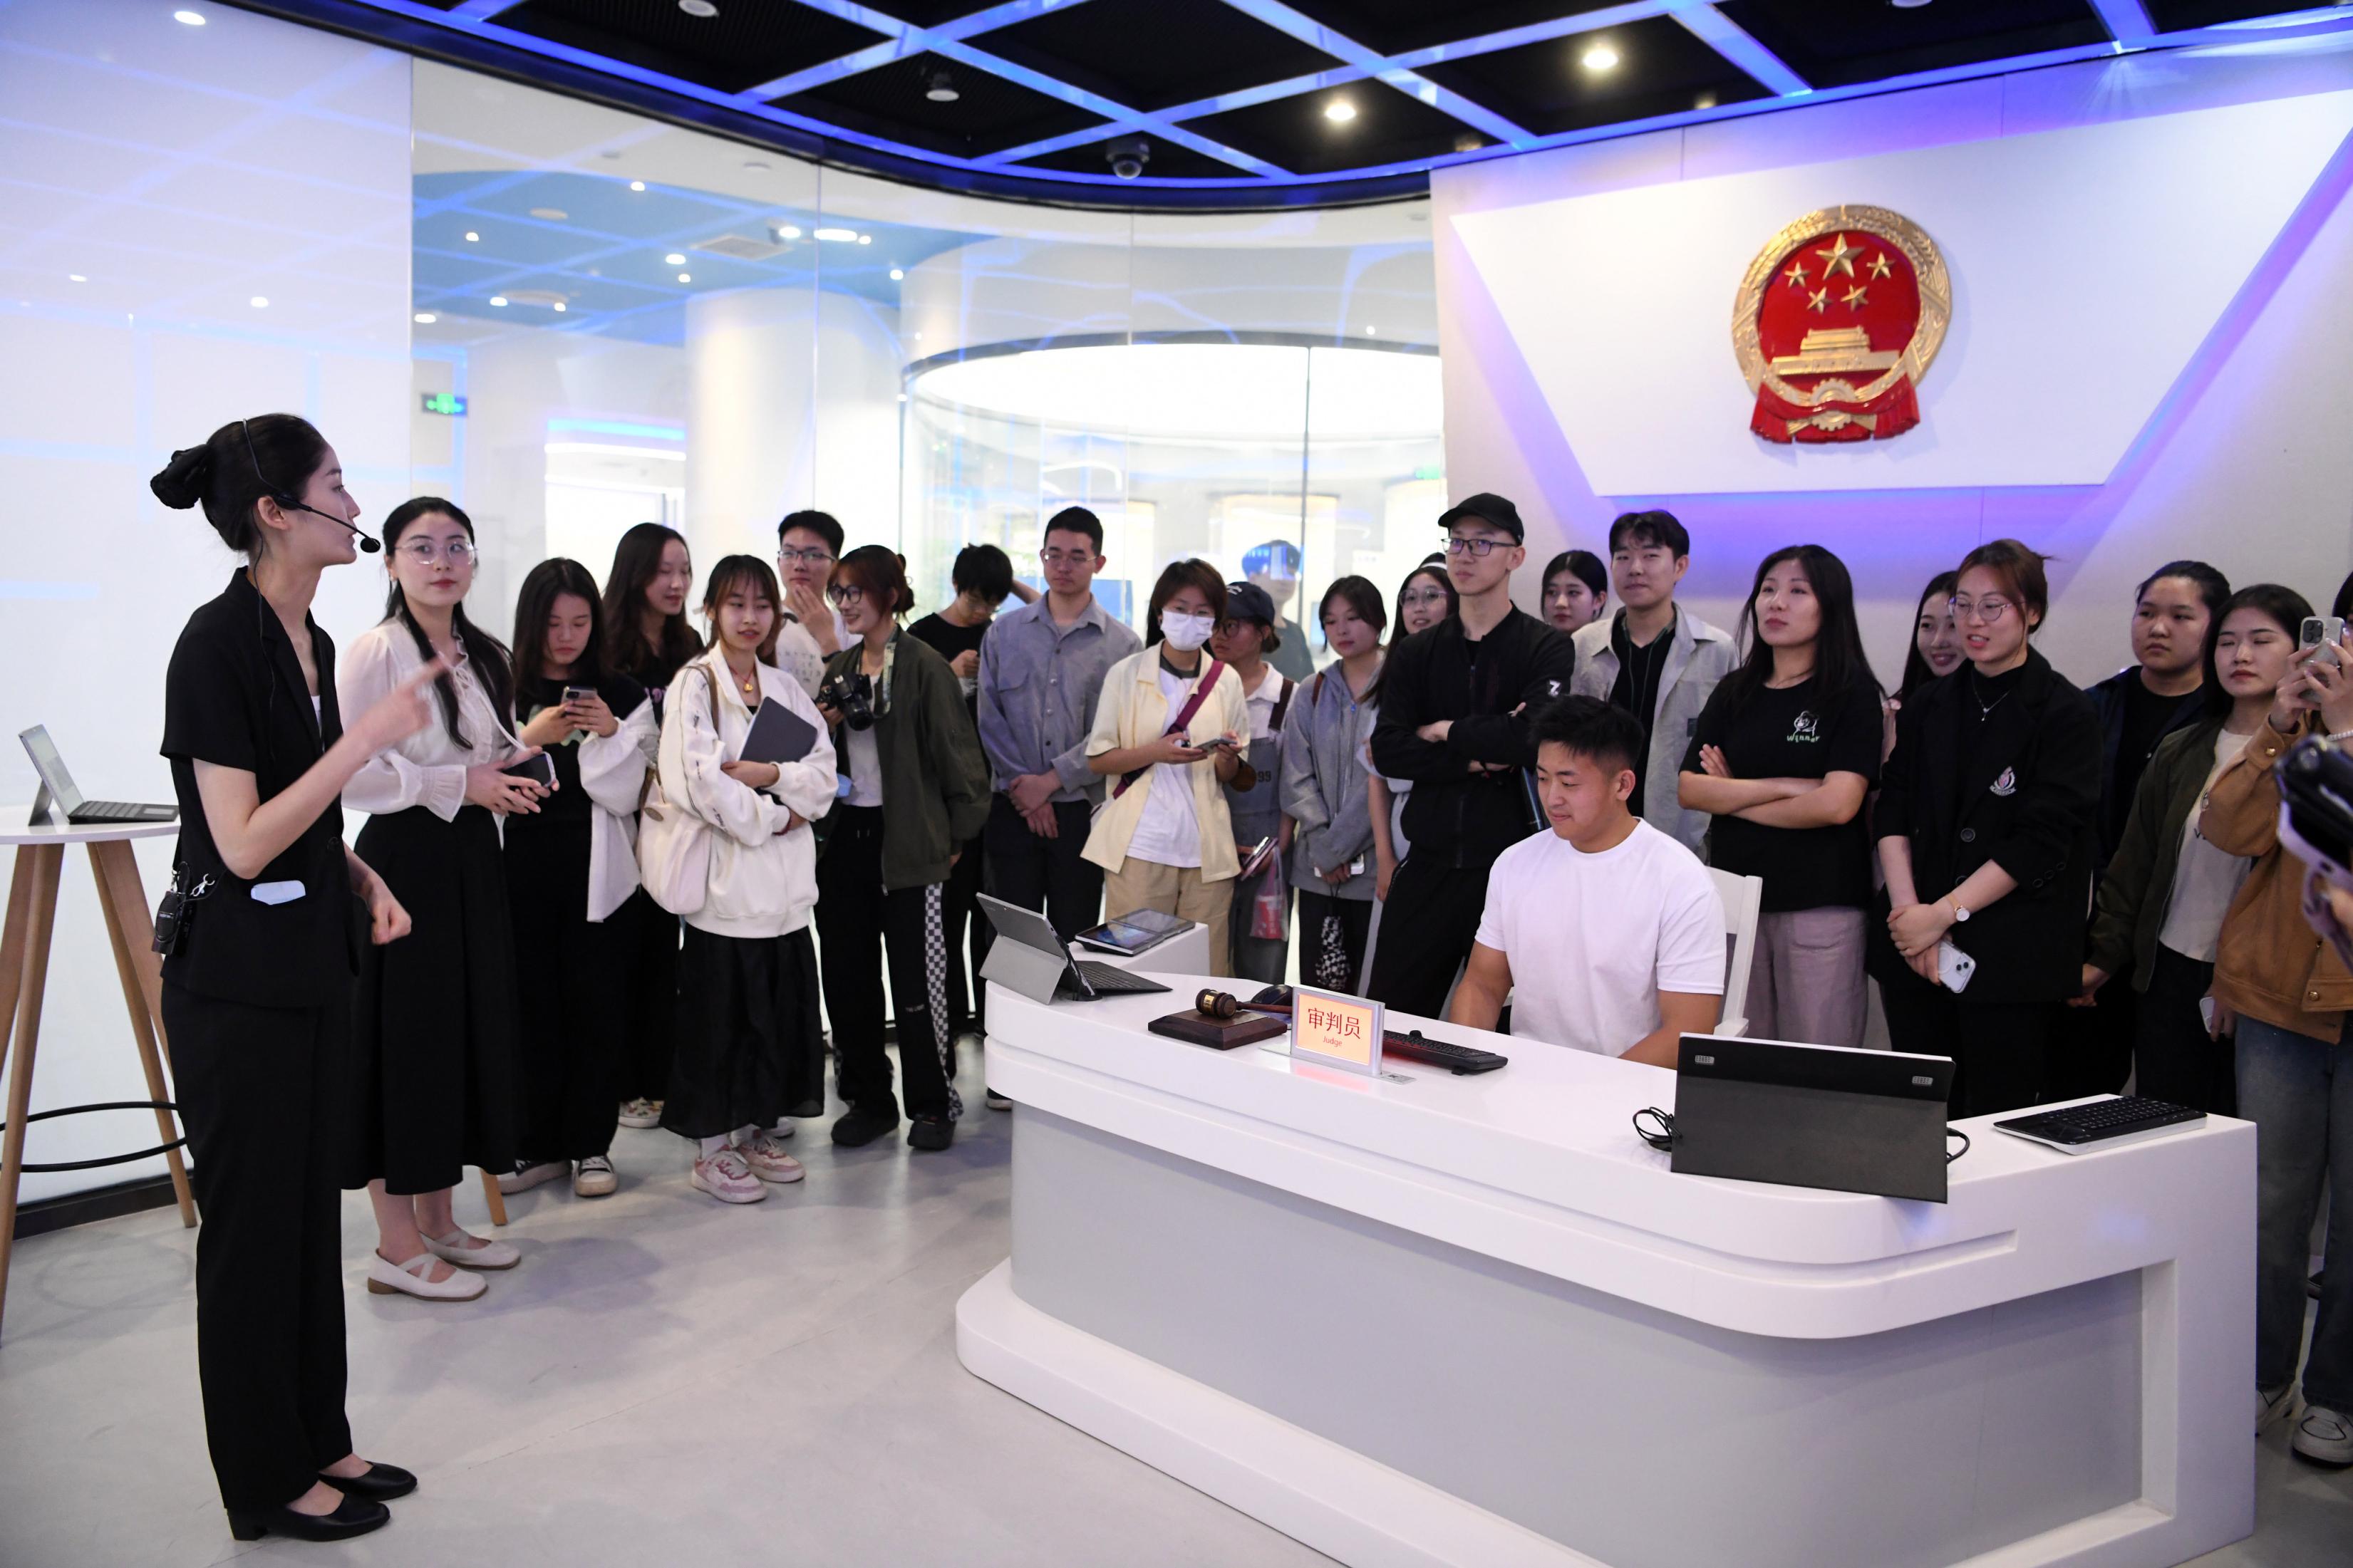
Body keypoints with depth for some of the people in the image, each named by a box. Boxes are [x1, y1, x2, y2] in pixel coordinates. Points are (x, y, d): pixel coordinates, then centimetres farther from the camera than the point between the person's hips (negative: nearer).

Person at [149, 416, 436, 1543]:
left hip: (313, 961, 9)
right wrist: (367, 739, -25)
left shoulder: (310, 640, 9)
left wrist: (363, 878, 5)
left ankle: (318, 1439, 31)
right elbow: (242, 842, -22)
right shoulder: (218, 643, -18)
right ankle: (266, 1482, 21)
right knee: (253, 1221, 5)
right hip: (238, 975, -9)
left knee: (313, 1205, 16)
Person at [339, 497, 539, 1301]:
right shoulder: (376, 651, -10)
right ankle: (396, 1244, 9)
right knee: (405, 1040, -3)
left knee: (468, 1032, 11)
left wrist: (511, 779, 3)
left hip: (473, 860, 8)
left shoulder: (486, 657, 14)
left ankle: (438, 1220, 25)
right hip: (405, 862, -8)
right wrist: (457, 783, -17)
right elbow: (344, 770, -19)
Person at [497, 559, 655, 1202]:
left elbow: (622, 794, 0)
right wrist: (530, 738, -16)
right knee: (532, 1008, 4)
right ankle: (538, 1144, 17)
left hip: (596, 872, 0)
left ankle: (590, 1144, 15)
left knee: (596, 1008, 2)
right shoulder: (503, 691, 3)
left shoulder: (621, 697, 5)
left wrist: (609, 735, -14)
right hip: (523, 870, 0)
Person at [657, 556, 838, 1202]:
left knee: (779, 1007, 10)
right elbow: (697, 779, -16)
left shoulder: (784, 686, 13)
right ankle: (712, 1149, 13)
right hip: (725, 872, -5)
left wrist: (773, 775, -13)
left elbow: (823, 767, 5)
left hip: (785, 876, 6)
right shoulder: (694, 684, -4)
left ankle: (761, 1129, 25)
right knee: (719, 1011, 1)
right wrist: (773, 816, -10)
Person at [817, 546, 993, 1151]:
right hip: (845, 835, 7)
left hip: (908, 840, -6)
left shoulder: (925, 667, -8)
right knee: (847, 975, 9)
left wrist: (956, 836, -6)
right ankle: (868, 1099, 22)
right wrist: (822, 726, 0)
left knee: (916, 977, -1)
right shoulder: (841, 667, 13)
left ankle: (933, 1105, 14)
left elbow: (958, 758, -7)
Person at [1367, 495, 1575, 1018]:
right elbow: (1387, 752, -2)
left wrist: (1445, 732, -6)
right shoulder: (1415, 654, 10)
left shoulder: (1547, 649, -1)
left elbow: (1535, 736, -19)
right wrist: (1476, 759, -12)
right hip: (1429, 864, 3)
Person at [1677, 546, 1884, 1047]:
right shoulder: (1733, 692, 11)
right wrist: (1784, 786, -11)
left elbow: (1837, 804, -14)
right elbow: (1689, 788, 0)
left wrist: (1735, 798, -4)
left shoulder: (1854, 693, -2)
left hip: (1821, 906, -4)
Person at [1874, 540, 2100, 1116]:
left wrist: (1945, 912, -14)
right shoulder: (1930, 706, 13)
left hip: (2012, 960, -4)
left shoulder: (2064, 714, -2)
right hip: (1916, 954, 4)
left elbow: (2039, 842, -10)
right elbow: (1892, 814, 5)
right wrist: (1907, 910, -9)